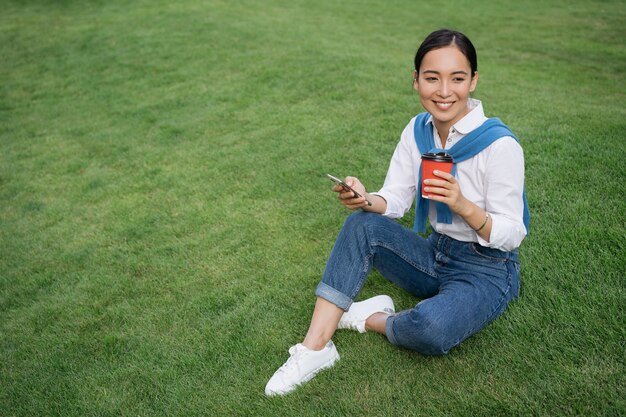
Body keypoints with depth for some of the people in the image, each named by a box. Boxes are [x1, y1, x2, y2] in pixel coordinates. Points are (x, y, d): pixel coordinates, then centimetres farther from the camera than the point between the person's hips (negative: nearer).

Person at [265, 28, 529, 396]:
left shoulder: (500, 144, -21)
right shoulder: (418, 130, -3)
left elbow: (512, 235, -17)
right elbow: (396, 200, 0)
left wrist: (461, 204, -35)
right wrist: (367, 201, -23)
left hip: (488, 270, -5)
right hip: (436, 254, 6)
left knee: (430, 330, -35)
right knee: (361, 225, -17)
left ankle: (369, 318, -1)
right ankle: (315, 348, -16)